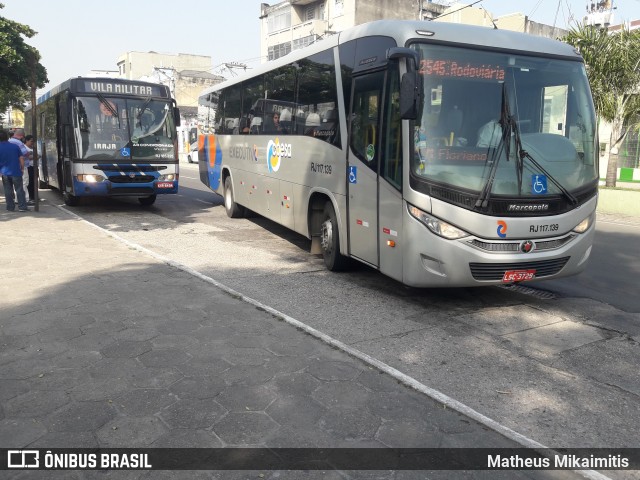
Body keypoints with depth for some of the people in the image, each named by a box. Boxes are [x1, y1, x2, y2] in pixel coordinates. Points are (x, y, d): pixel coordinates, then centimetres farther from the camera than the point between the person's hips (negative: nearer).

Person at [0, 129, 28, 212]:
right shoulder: (15, 146, -4)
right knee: (19, 189, 3)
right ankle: (22, 206, 0)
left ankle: (10, 207, 13)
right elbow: (21, 158, -3)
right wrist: (22, 168, 8)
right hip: (16, 172, 0)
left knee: (8, 191, 9)